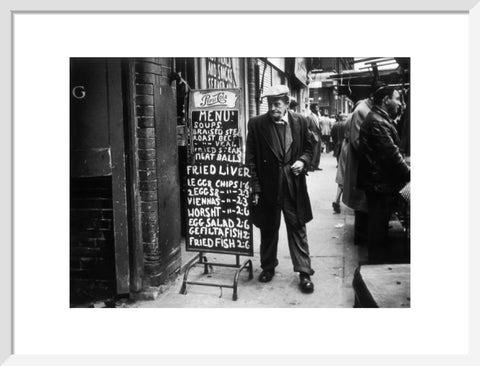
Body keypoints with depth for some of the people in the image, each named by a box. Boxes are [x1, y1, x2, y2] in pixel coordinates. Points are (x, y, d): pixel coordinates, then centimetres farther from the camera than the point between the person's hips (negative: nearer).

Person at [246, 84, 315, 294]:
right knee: (268, 229, 14)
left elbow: (308, 148, 12)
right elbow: (251, 158, -3)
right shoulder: (256, 124, -4)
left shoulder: (300, 122, 0)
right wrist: (255, 187, -7)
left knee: (297, 229, 5)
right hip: (267, 186, 0)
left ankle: (304, 272, 15)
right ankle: (268, 267, 32)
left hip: (294, 186, 0)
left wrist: (303, 161, -11)